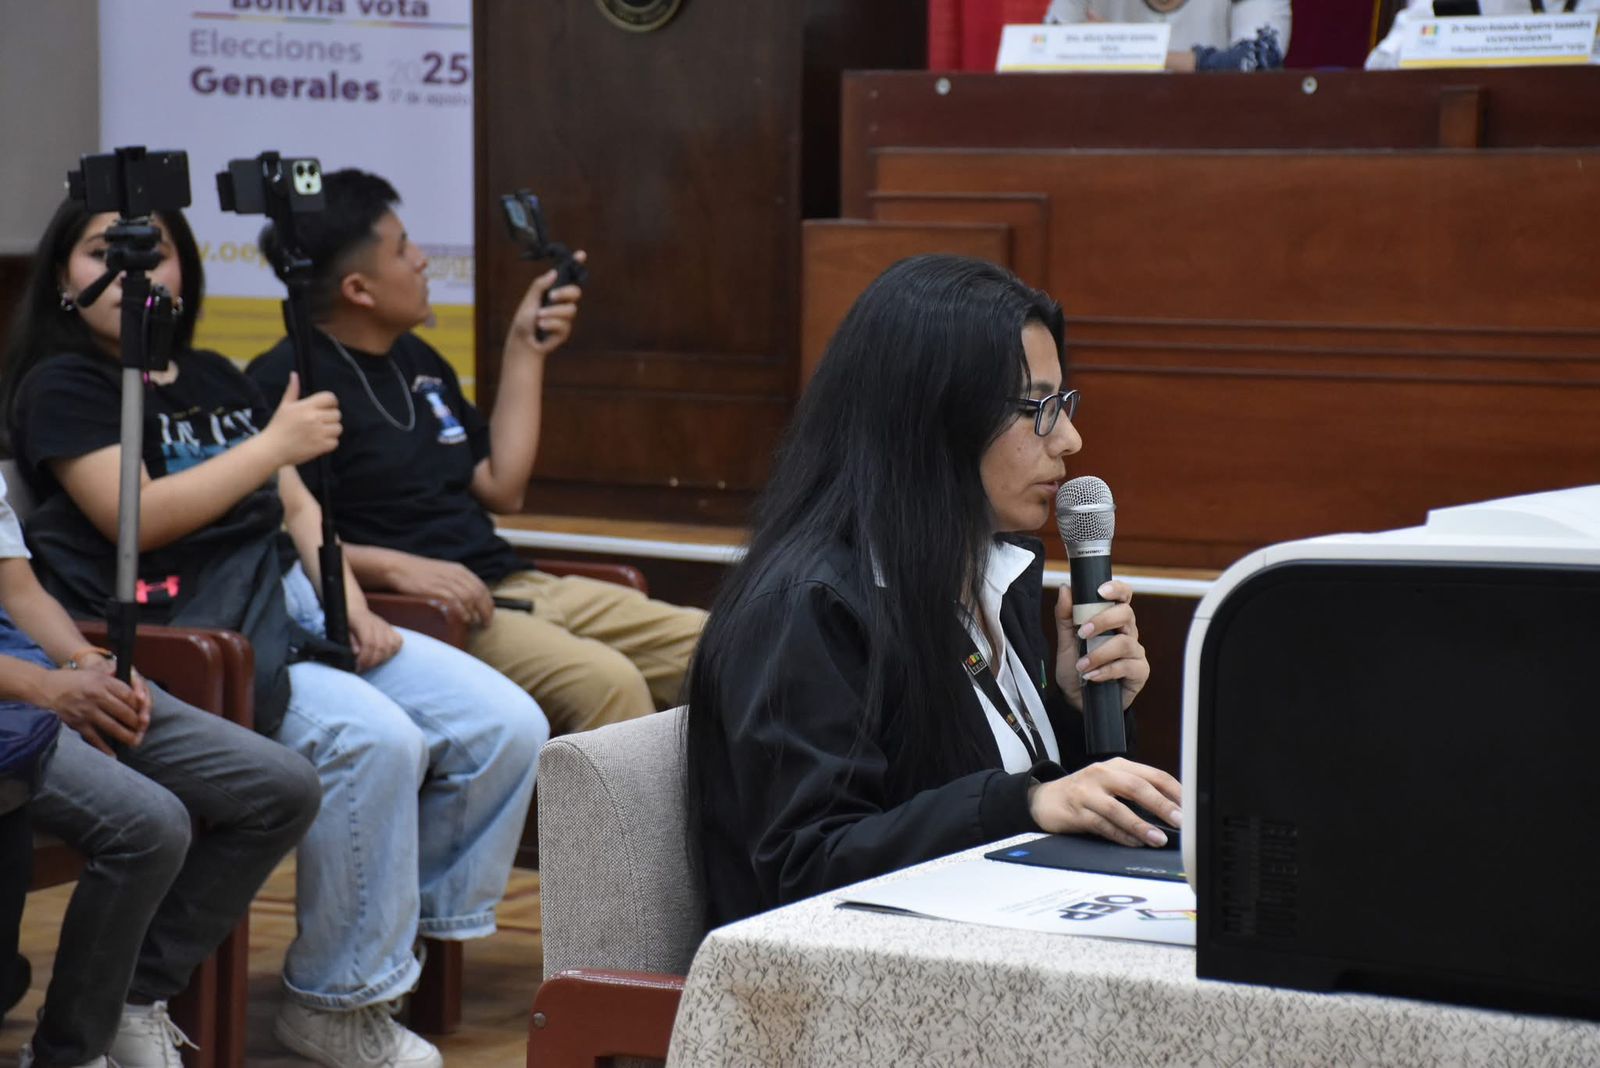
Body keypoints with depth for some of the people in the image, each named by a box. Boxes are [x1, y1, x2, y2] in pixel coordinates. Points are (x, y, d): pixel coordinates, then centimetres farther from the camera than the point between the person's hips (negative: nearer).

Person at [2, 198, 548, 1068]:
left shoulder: (215, 380, 23)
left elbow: (297, 507, 20)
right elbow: (135, 516, -13)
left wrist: (350, 604, 2)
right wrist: (274, 445, -12)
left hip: (288, 608, 8)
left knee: (508, 727, -7)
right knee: (374, 739, -32)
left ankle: (418, 924, 10)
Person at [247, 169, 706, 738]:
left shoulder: (417, 360, 20)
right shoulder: (286, 382, -8)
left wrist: (525, 349, 20)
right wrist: (397, 567, -26)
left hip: (511, 584, 9)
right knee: (604, 681, -33)